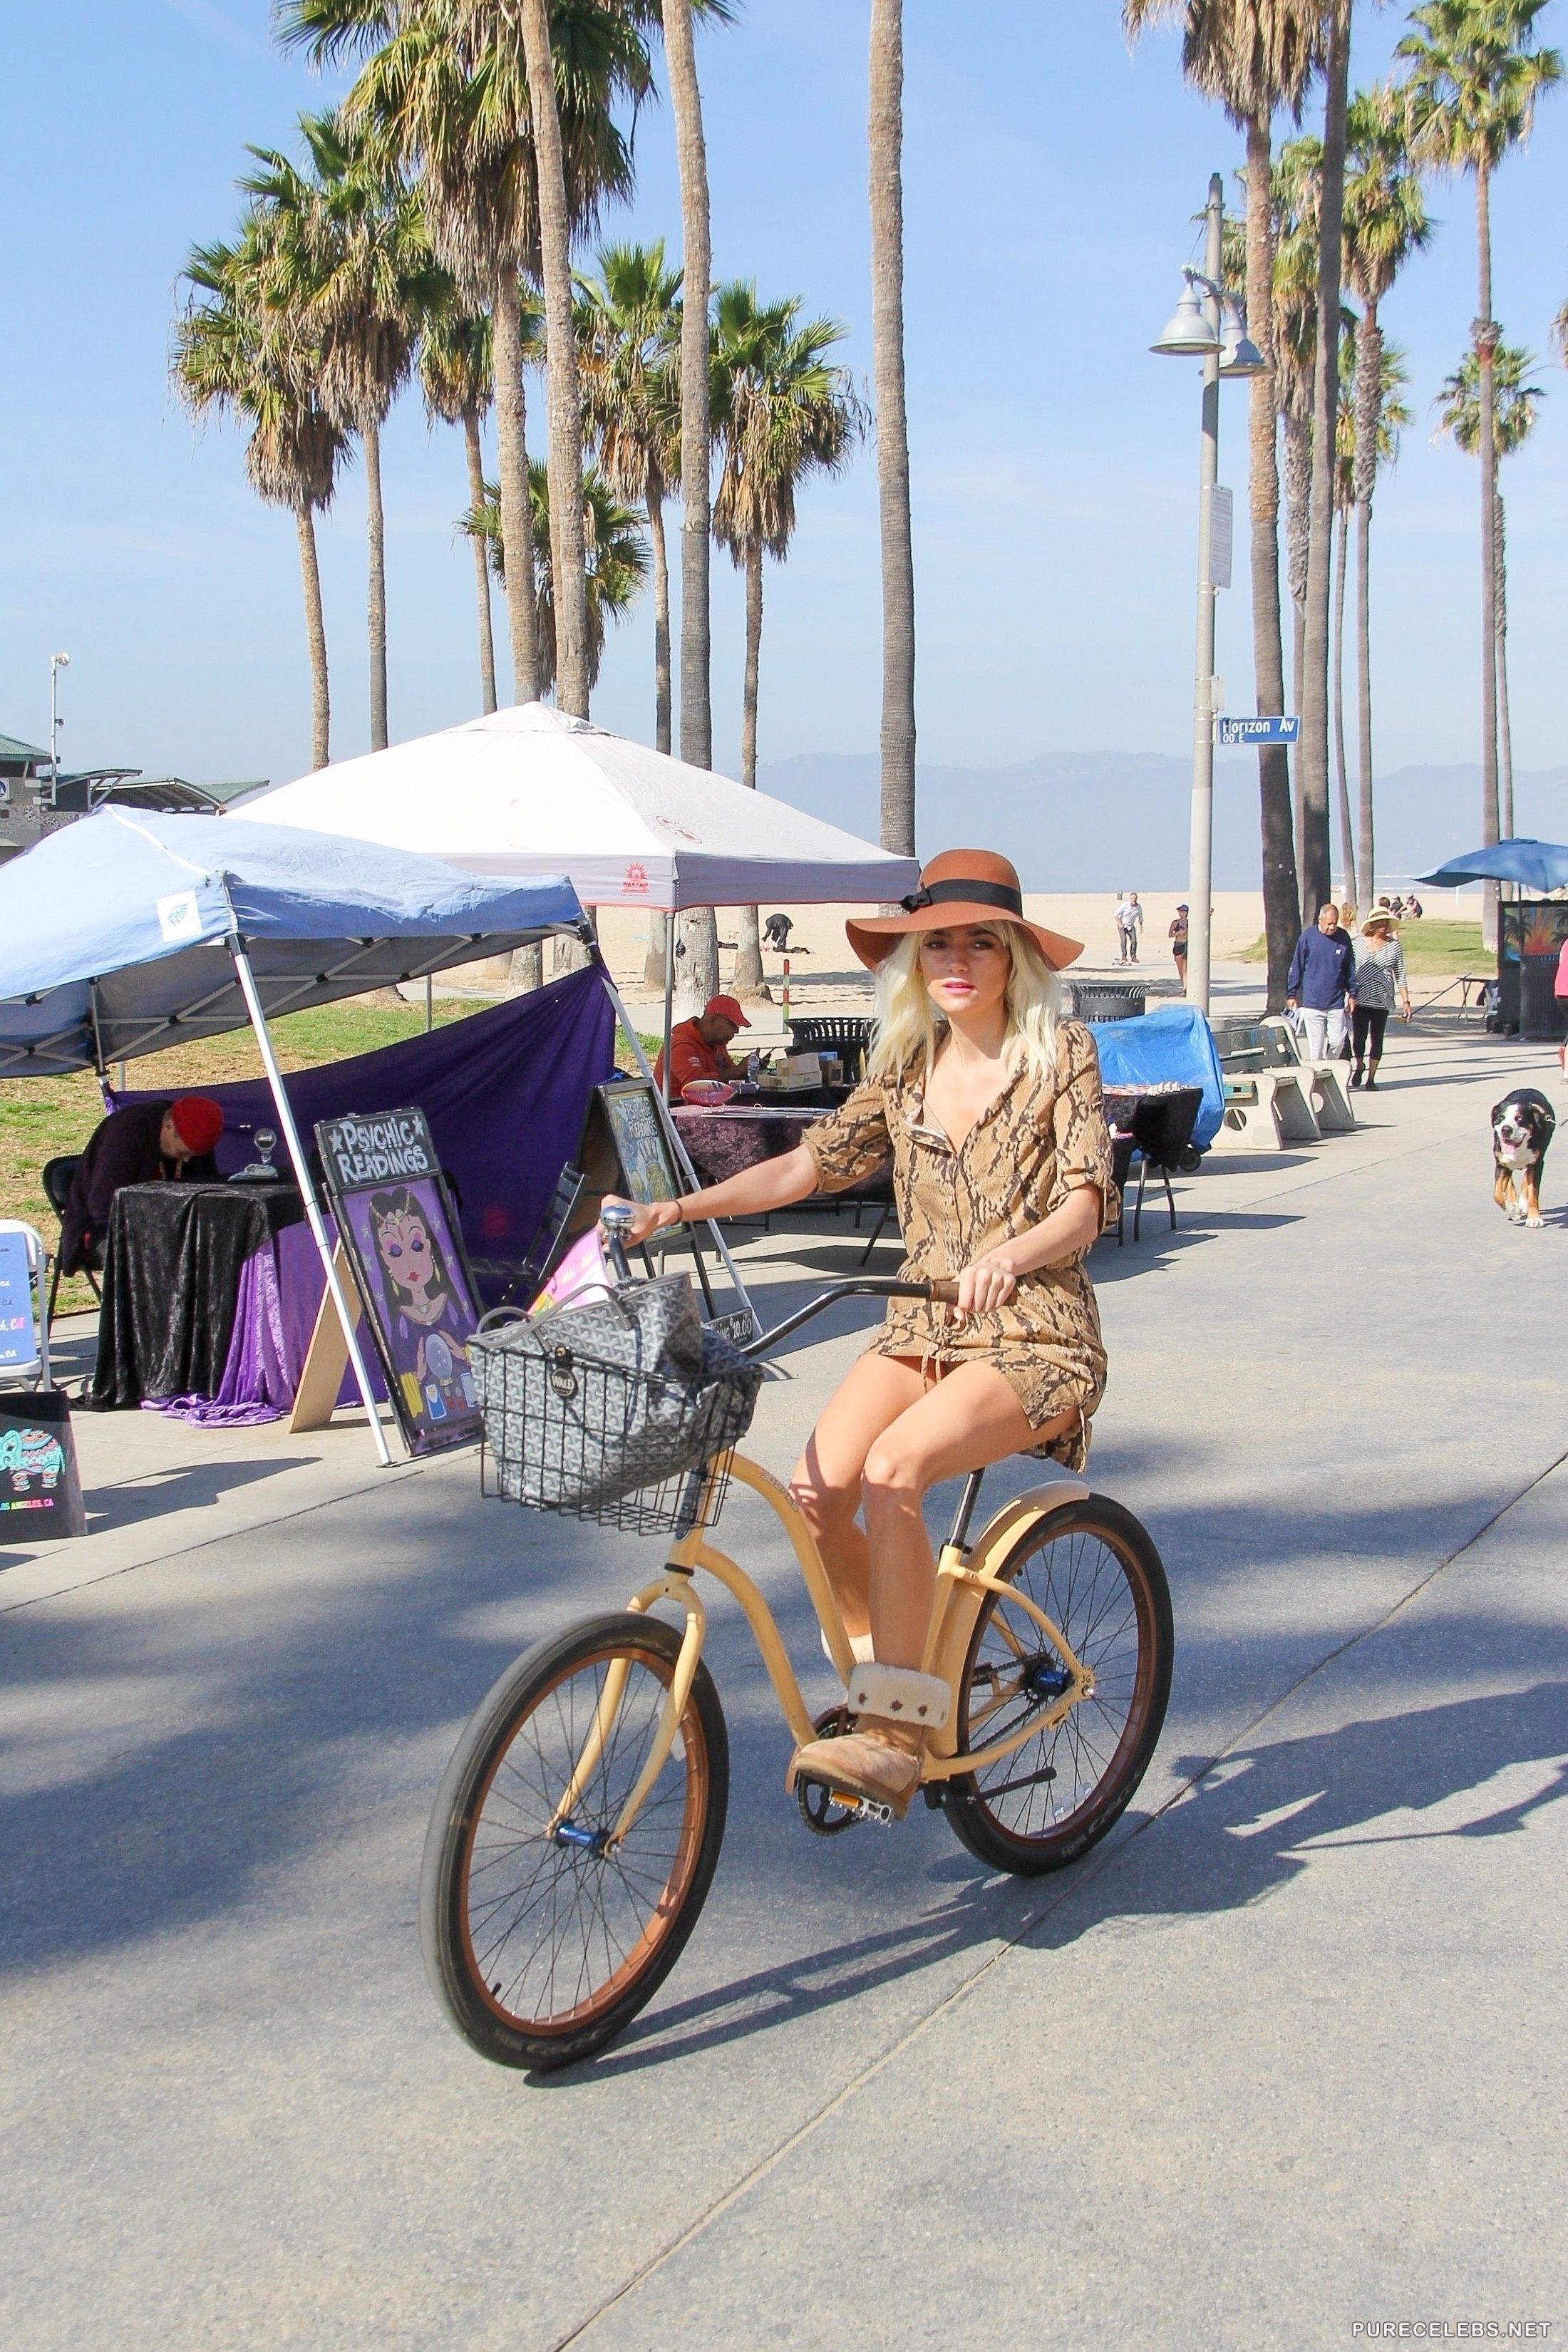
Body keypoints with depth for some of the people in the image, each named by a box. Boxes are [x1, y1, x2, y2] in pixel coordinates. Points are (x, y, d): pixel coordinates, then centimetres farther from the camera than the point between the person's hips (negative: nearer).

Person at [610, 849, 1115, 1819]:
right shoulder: (906, 1067, 11)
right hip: (922, 1329, 5)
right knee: (815, 1489, -19)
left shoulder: (1060, 1053, -4)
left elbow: (1085, 1204, -13)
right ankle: (887, 1681, 7)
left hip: (1037, 1337, -5)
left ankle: (896, 1735, -24)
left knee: (892, 1469, -32)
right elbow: (814, 1162, 9)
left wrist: (1008, 1256, -33)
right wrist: (688, 1205, -4)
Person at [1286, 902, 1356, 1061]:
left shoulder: (1344, 938, 2)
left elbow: (1350, 968, 13)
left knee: (1337, 1042, 1)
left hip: (1336, 1003, 2)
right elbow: (1296, 967, 4)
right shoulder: (1308, 937, -4)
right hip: (1312, 1003, -2)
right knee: (1316, 1046, 0)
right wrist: (1291, 994, 5)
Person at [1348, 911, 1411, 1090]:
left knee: (1377, 1039, 3)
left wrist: (1405, 1001, 0)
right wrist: (1349, 997, 7)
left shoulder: (1394, 946, 3)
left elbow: (1400, 976, 5)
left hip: (1381, 1000, 0)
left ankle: (1371, 1078, 13)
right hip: (1360, 999, 0)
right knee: (1359, 1037, -4)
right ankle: (1359, 1066, 25)